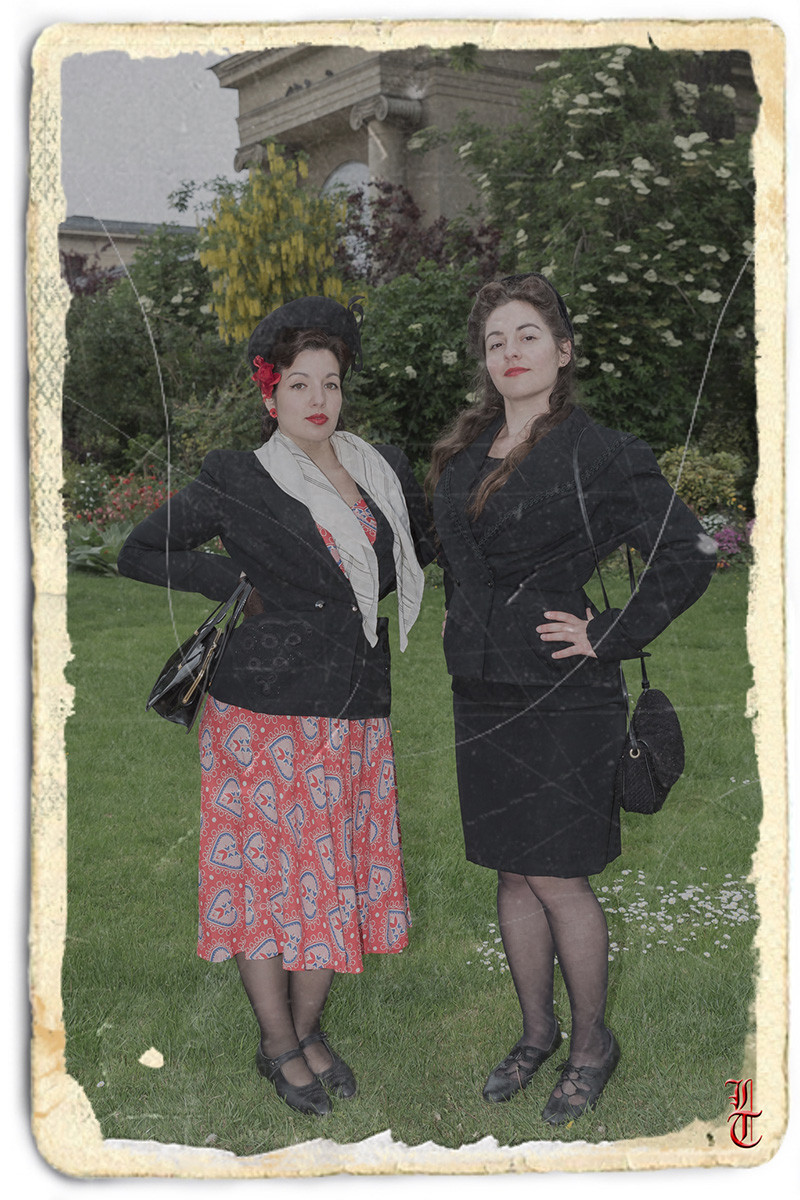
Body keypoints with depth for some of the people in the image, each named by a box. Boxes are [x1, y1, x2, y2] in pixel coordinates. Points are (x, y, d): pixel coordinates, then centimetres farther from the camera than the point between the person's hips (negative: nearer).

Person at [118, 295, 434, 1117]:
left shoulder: (383, 470, 8)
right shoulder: (237, 483, -5)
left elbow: (417, 554, 25)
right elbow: (139, 553, 0)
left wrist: (351, 596, 9)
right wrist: (241, 586, -6)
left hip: (355, 715, 5)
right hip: (265, 712, -4)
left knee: (338, 873, 12)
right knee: (266, 873, 5)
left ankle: (310, 1029, 31)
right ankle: (278, 1046, 23)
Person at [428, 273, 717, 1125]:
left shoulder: (605, 455, -10)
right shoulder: (462, 454, 10)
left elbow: (687, 559, -11)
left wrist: (608, 637, -12)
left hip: (561, 700, -6)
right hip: (481, 692, 6)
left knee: (558, 881, 2)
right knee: (512, 875, 14)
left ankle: (591, 1042, 24)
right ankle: (536, 1033, 31)